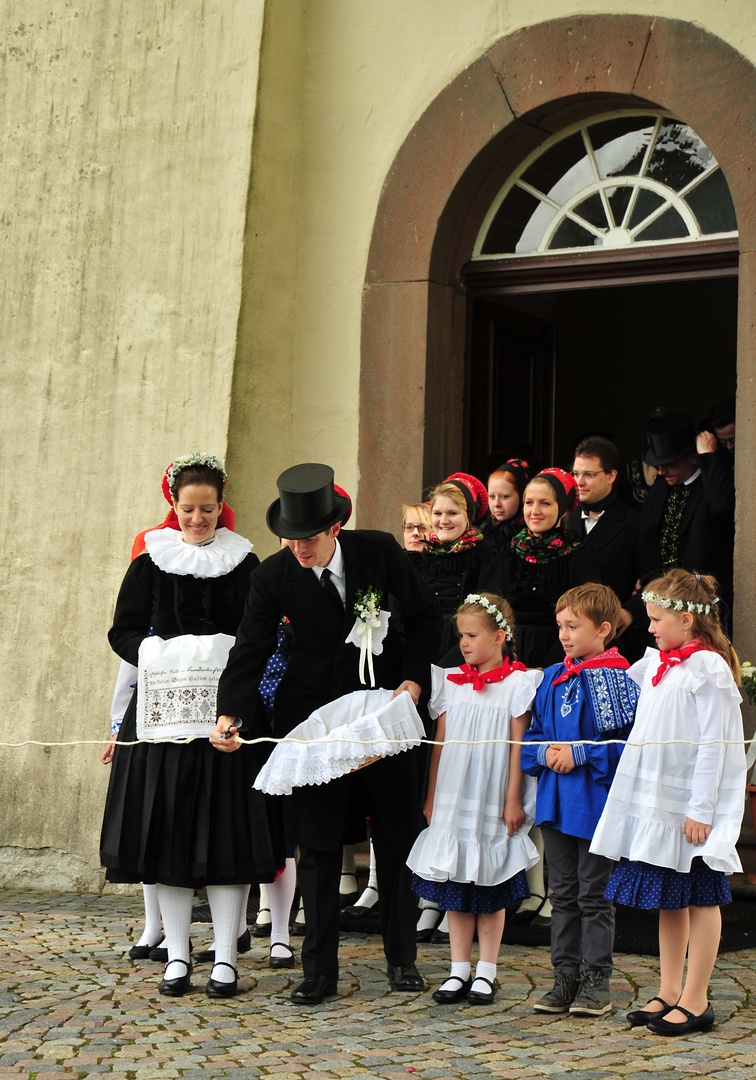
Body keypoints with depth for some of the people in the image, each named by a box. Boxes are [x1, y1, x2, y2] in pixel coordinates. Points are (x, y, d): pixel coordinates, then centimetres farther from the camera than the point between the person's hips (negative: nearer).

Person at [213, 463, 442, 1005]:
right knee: (317, 844, -1)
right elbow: (250, 650, -10)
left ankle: (403, 959, 22)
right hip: (314, 712, 0)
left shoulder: (380, 551, -11)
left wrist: (414, 678, -9)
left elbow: (425, 616, 2)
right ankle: (320, 970, 6)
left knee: (397, 838, 8)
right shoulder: (274, 575, -11)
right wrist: (231, 715, -24)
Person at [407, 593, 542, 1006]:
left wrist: (513, 801, -8)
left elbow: (518, 746, -5)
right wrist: (431, 798, 10)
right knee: (454, 888, 5)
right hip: (453, 800, 4)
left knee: (491, 891, 3)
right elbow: (440, 743, 11)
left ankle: (485, 972, 11)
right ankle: (459, 971, 13)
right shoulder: (452, 683, 7)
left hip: (493, 805, -4)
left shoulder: (517, 683, -4)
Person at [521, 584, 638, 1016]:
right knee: (563, 894, 12)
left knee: (593, 894, 1)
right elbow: (532, 734, 15)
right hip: (556, 801, 6)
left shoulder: (618, 680, -10)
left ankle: (597, 981, 10)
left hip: (597, 802, -6)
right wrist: (544, 752, -5)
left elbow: (630, 742, -15)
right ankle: (566, 977, 20)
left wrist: (581, 754, -18)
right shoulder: (552, 678, 10)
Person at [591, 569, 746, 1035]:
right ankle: (669, 993, 22)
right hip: (655, 802, 8)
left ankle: (696, 1002, 8)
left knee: (700, 899, 2)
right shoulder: (654, 663, 9)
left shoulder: (708, 669, -14)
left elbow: (712, 746, -17)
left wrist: (701, 809, -18)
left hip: (693, 807, -8)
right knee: (668, 900, 13)